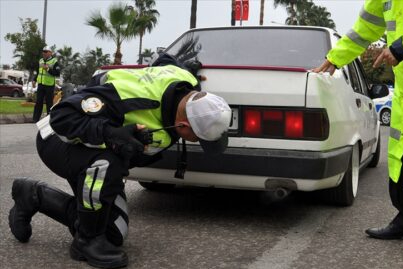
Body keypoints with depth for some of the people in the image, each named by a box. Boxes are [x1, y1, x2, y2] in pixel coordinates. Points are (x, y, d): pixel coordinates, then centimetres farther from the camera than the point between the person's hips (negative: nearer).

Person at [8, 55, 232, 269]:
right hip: (62, 139, -7)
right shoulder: (132, 98, -40)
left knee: (113, 234, 1)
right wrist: (109, 134, -48)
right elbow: (62, 116, -34)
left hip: (100, 151, 8)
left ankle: (34, 196, 18)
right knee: (106, 165, -41)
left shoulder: (187, 84, -18)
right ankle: (87, 241, -16)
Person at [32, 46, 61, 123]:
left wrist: (48, 69, -22)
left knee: (49, 103, 1)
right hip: (41, 85, 5)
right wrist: (34, 80, 13)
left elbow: (57, 73, -15)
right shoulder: (41, 61, 15)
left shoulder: (54, 61, -6)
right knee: (38, 102, 4)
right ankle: (35, 119, 7)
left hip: (49, 85, -5)